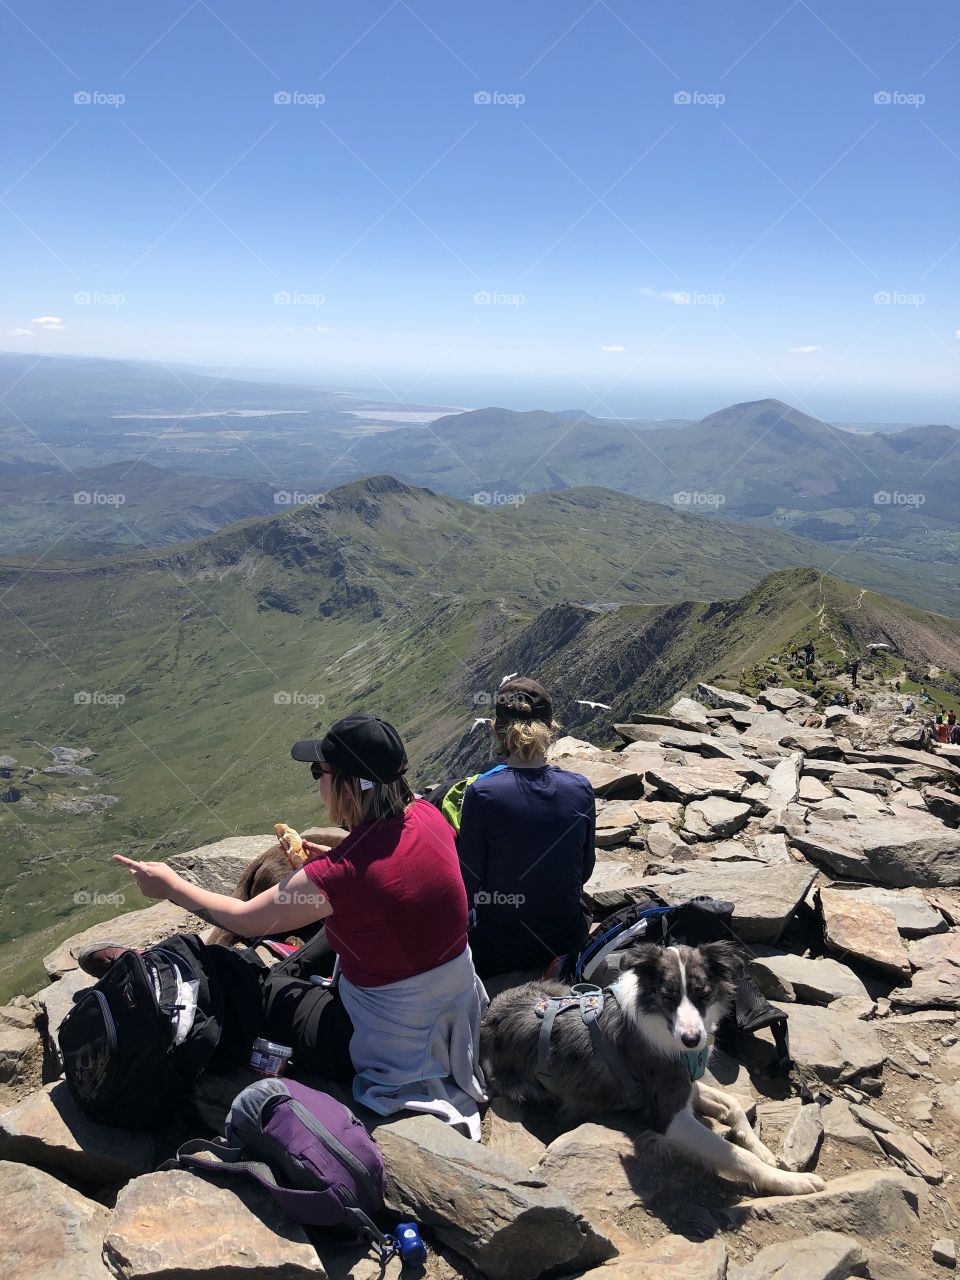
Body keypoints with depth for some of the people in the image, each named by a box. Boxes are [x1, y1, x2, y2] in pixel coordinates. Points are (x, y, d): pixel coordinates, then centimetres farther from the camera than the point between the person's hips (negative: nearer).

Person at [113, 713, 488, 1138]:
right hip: (456, 1007, 7)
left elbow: (244, 919, -14)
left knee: (261, 988, 16)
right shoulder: (425, 814, -12)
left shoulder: (343, 871, -30)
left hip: (388, 1044, -6)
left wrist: (169, 885, 0)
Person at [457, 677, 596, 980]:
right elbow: (585, 871, 2)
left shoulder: (481, 793, -21)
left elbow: (469, 884, -13)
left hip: (497, 954, -3)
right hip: (567, 943, 3)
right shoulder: (580, 789, -10)